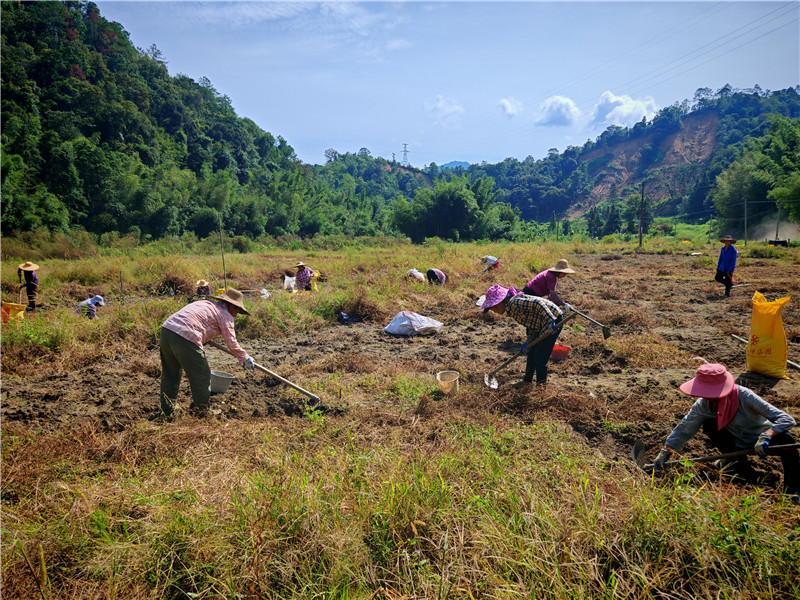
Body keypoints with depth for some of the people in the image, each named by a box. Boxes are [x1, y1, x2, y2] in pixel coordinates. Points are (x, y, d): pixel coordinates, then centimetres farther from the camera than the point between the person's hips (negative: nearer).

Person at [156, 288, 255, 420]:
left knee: (170, 376, 22)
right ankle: (201, 413, 22)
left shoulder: (205, 303, 27)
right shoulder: (225, 314, 5)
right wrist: (245, 358, 16)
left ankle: (166, 413, 31)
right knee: (201, 377, 9)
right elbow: (231, 343, 3)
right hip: (185, 339, -9)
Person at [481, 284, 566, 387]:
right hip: (543, 324, 10)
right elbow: (532, 324, 10)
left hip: (554, 320, -10)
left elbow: (537, 304, -30)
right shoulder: (512, 308, 9)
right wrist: (528, 342, 1)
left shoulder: (515, 303, -21)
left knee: (540, 357, -4)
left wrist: (550, 321, -33)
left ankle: (541, 384, 11)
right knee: (532, 353, 19)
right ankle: (527, 380, 34)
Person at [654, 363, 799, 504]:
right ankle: (740, 466, -5)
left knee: (786, 439, -34)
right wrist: (665, 452, -11)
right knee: (708, 425, -23)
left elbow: (787, 420, -32)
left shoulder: (745, 397, -31)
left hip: (761, 441, -3)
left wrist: (766, 435, -49)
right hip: (738, 444, 3)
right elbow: (684, 429, -8)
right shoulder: (703, 404, -19)